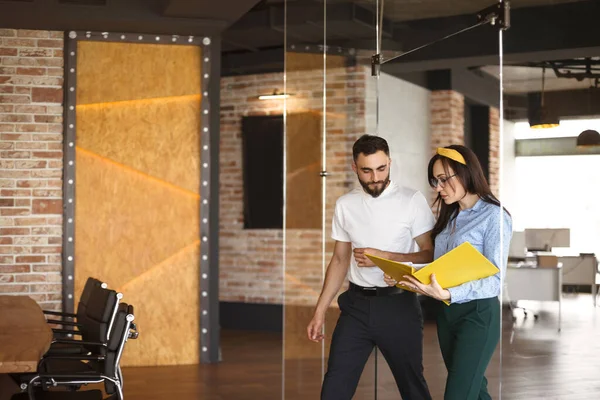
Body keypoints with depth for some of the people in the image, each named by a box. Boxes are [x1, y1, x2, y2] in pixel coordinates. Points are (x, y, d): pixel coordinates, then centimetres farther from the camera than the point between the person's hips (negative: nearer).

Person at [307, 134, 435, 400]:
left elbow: (430, 254, -7)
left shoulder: (412, 201, -6)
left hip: (398, 305, -3)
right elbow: (340, 261, 12)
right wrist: (319, 312, 8)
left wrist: (384, 257, -20)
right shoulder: (345, 205, 6)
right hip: (356, 305, 3)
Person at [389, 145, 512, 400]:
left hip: (478, 314, -8)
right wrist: (404, 277, -6)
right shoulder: (449, 216, 13)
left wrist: (448, 294, -31)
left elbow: (495, 279, -18)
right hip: (446, 313, 8)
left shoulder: (494, 216, -11)